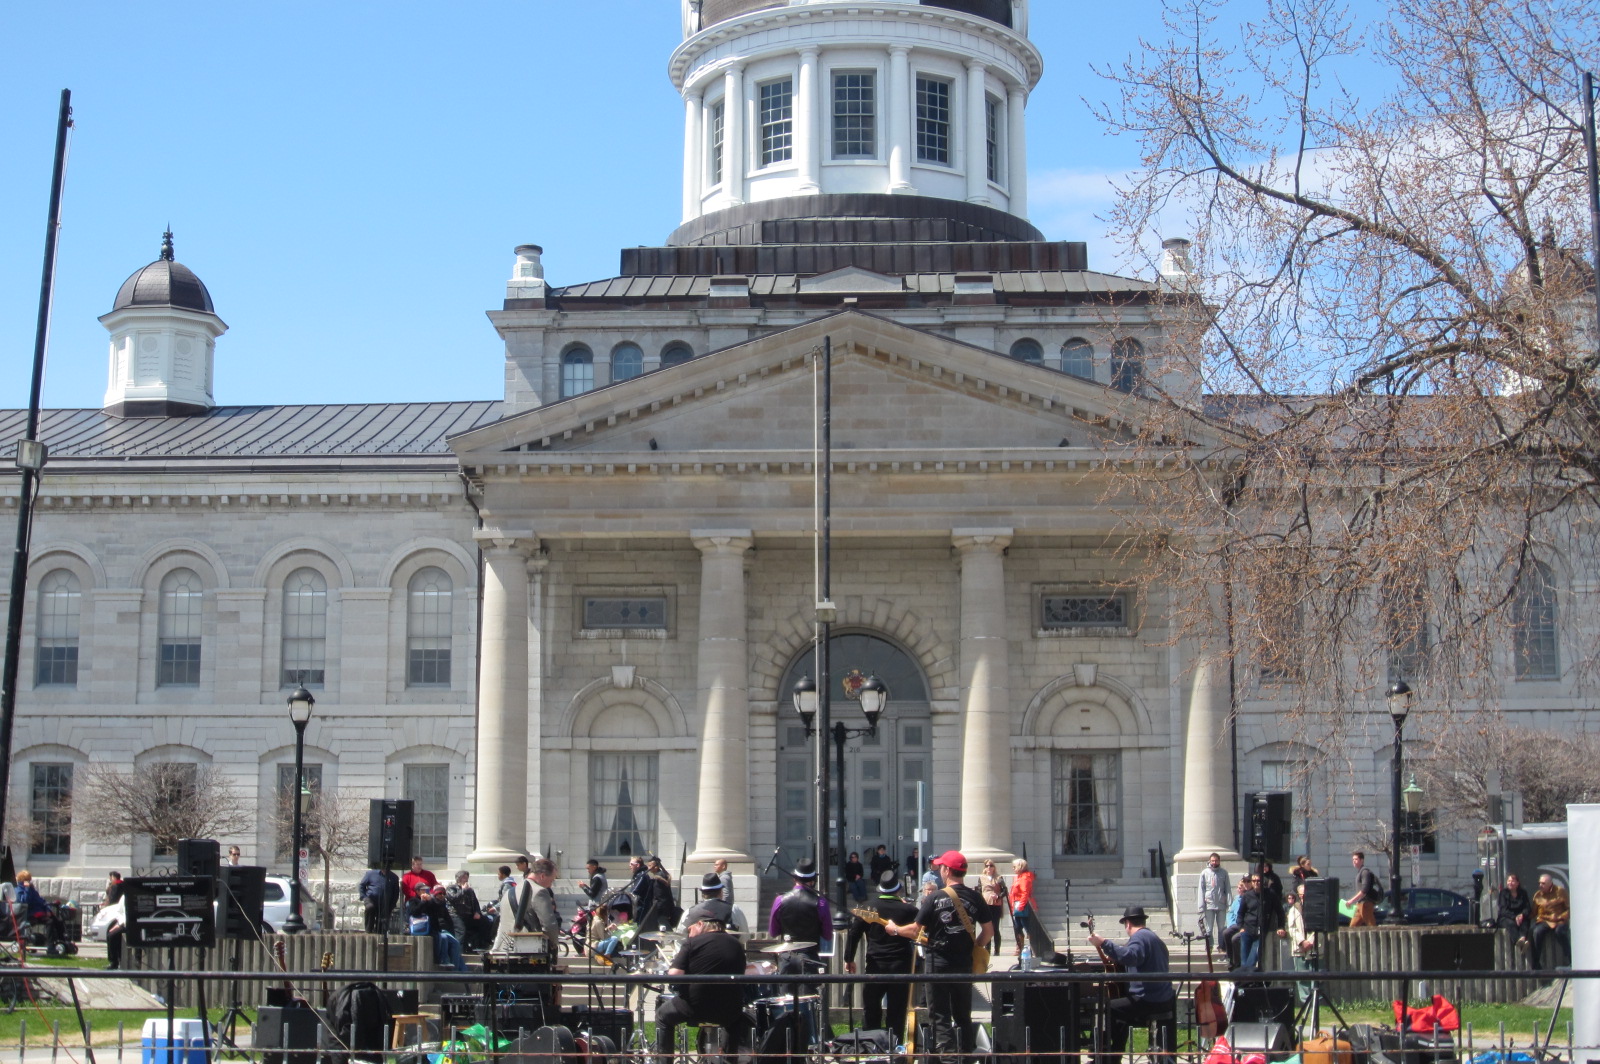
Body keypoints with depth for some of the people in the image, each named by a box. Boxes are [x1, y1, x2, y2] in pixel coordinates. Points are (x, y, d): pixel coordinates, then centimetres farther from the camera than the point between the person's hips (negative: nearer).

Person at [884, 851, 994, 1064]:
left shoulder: (934, 898, -10)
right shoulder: (975, 897, 0)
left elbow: (915, 930, -7)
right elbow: (989, 931, 1)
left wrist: (894, 929, 10)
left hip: (938, 963, -4)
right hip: (964, 964, 4)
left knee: (940, 1017, 0)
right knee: (963, 1017, 16)